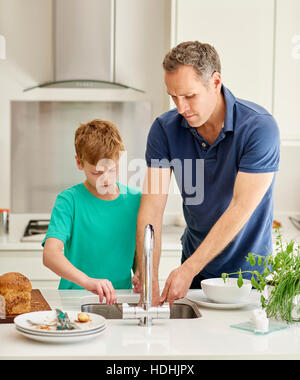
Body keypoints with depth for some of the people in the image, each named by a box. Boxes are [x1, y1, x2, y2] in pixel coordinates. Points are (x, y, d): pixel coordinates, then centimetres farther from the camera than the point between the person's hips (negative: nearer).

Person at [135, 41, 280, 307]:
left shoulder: (260, 127, -21)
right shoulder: (165, 128, -9)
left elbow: (240, 209, -24)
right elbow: (152, 208, -14)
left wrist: (188, 270, -28)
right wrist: (149, 279, -24)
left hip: (248, 272, -3)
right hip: (194, 266, 3)